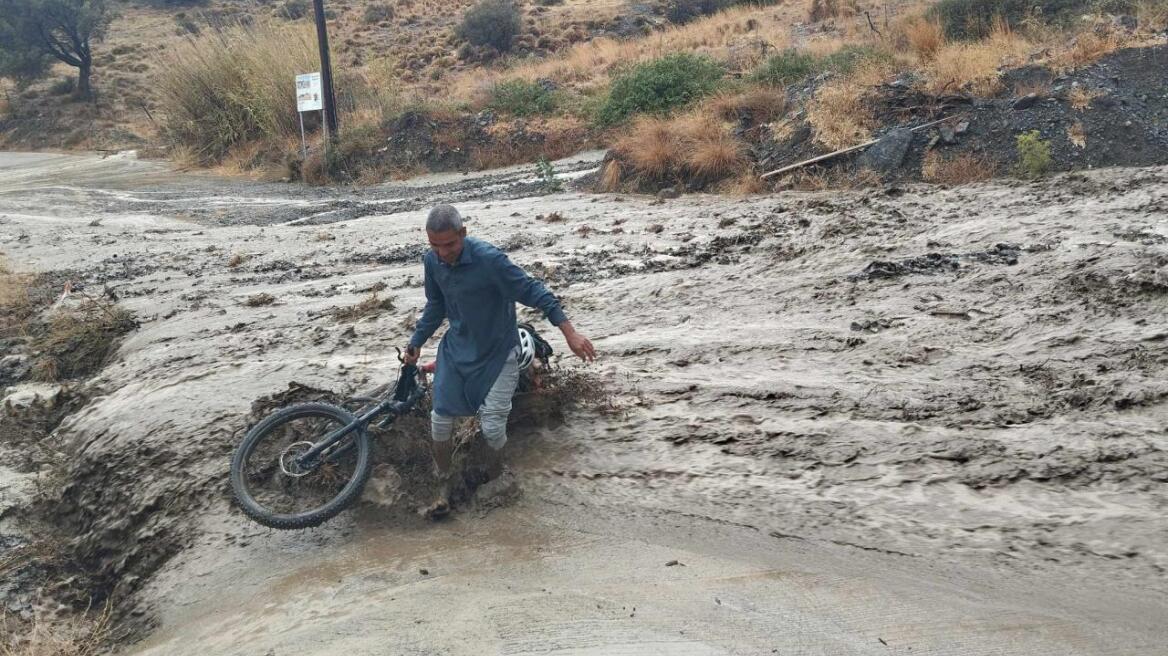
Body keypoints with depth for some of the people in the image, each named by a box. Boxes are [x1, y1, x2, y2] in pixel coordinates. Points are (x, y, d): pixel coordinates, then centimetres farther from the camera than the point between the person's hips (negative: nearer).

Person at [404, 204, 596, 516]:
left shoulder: (489, 259, -27)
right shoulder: (432, 261, -7)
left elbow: (533, 291, -22)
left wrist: (569, 332, -27)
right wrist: (416, 343, 18)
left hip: (497, 352, -5)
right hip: (457, 348, 5)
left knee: (492, 429, -8)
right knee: (440, 419, 1)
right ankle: (443, 489, 21)